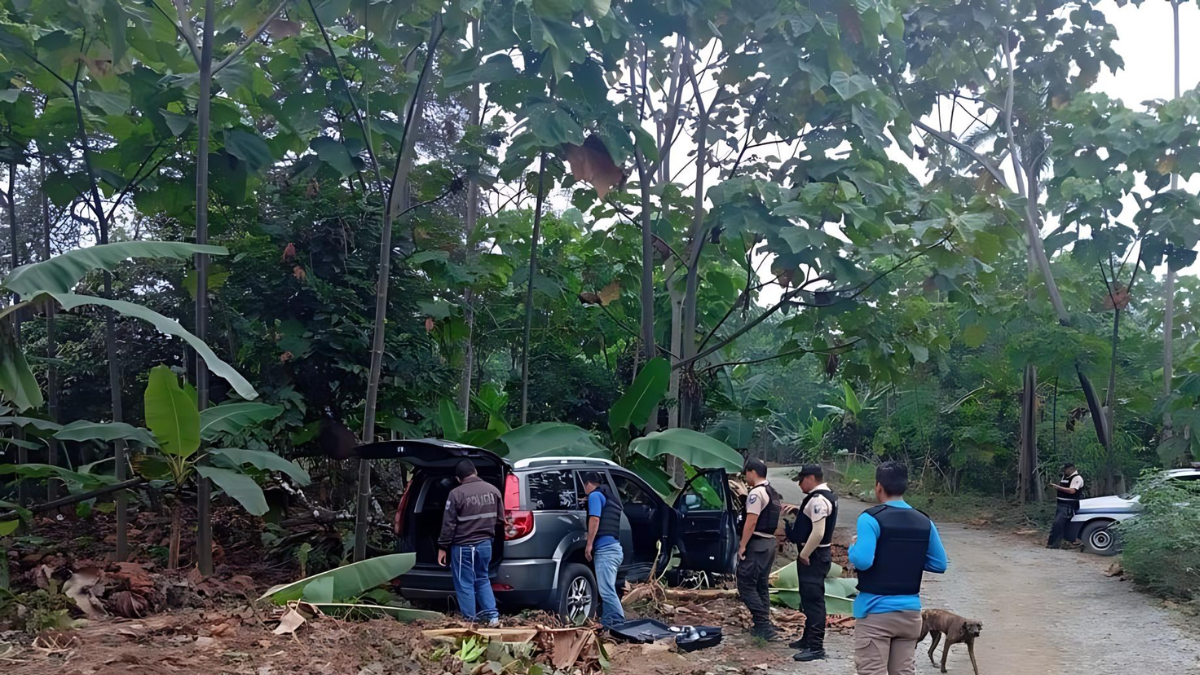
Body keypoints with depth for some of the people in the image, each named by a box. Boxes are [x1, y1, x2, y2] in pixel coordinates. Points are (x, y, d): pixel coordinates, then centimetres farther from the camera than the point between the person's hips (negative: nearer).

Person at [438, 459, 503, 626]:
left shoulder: (456, 494, -13)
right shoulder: (493, 490, 2)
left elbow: (449, 524, -11)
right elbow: (500, 519, 10)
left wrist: (442, 547, -3)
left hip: (463, 546, -5)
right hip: (485, 543, 5)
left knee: (465, 584, 6)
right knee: (483, 580, 20)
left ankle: (470, 620, 9)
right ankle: (492, 615, 13)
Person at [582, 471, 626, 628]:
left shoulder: (595, 495, -1)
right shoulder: (611, 497, 26)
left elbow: (594, 520, -12)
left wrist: (589, 545, -11)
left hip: (605, 549, -10)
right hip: (615, 548, 10)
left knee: (607, 591, -13)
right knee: (607, 590, 10)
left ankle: (619, 624, -18)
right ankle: (608, 624, 9)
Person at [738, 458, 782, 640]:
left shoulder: (756, 493, -15)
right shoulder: (773, 493, 14)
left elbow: (751, 522, -20)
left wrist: (742, 545, -17)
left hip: (756, 543, -10)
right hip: (769, 542, 10)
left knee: (746, 584, -5)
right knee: (761, 585, 15)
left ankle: (763, 623, -9)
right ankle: (764, 625, 17)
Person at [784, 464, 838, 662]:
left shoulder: (818, 499, -21)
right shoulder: (823, 496, 12)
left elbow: (818, 532, -27)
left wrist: (804, 554, -19)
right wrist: (797, 510, 13)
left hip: (813, 556, -11)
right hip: (817, 554, 11)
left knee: (813, 599, -8)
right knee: (810, 598, 19)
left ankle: (816, 647, -5)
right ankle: (809, 638, 30)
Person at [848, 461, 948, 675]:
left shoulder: (871, 518, -13)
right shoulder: (924, 522, 5)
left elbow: (862, 561, -22)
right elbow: (939, 565, 9)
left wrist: (853, 548, -2)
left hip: (876, 612, -5)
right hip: (910, 611, 6)